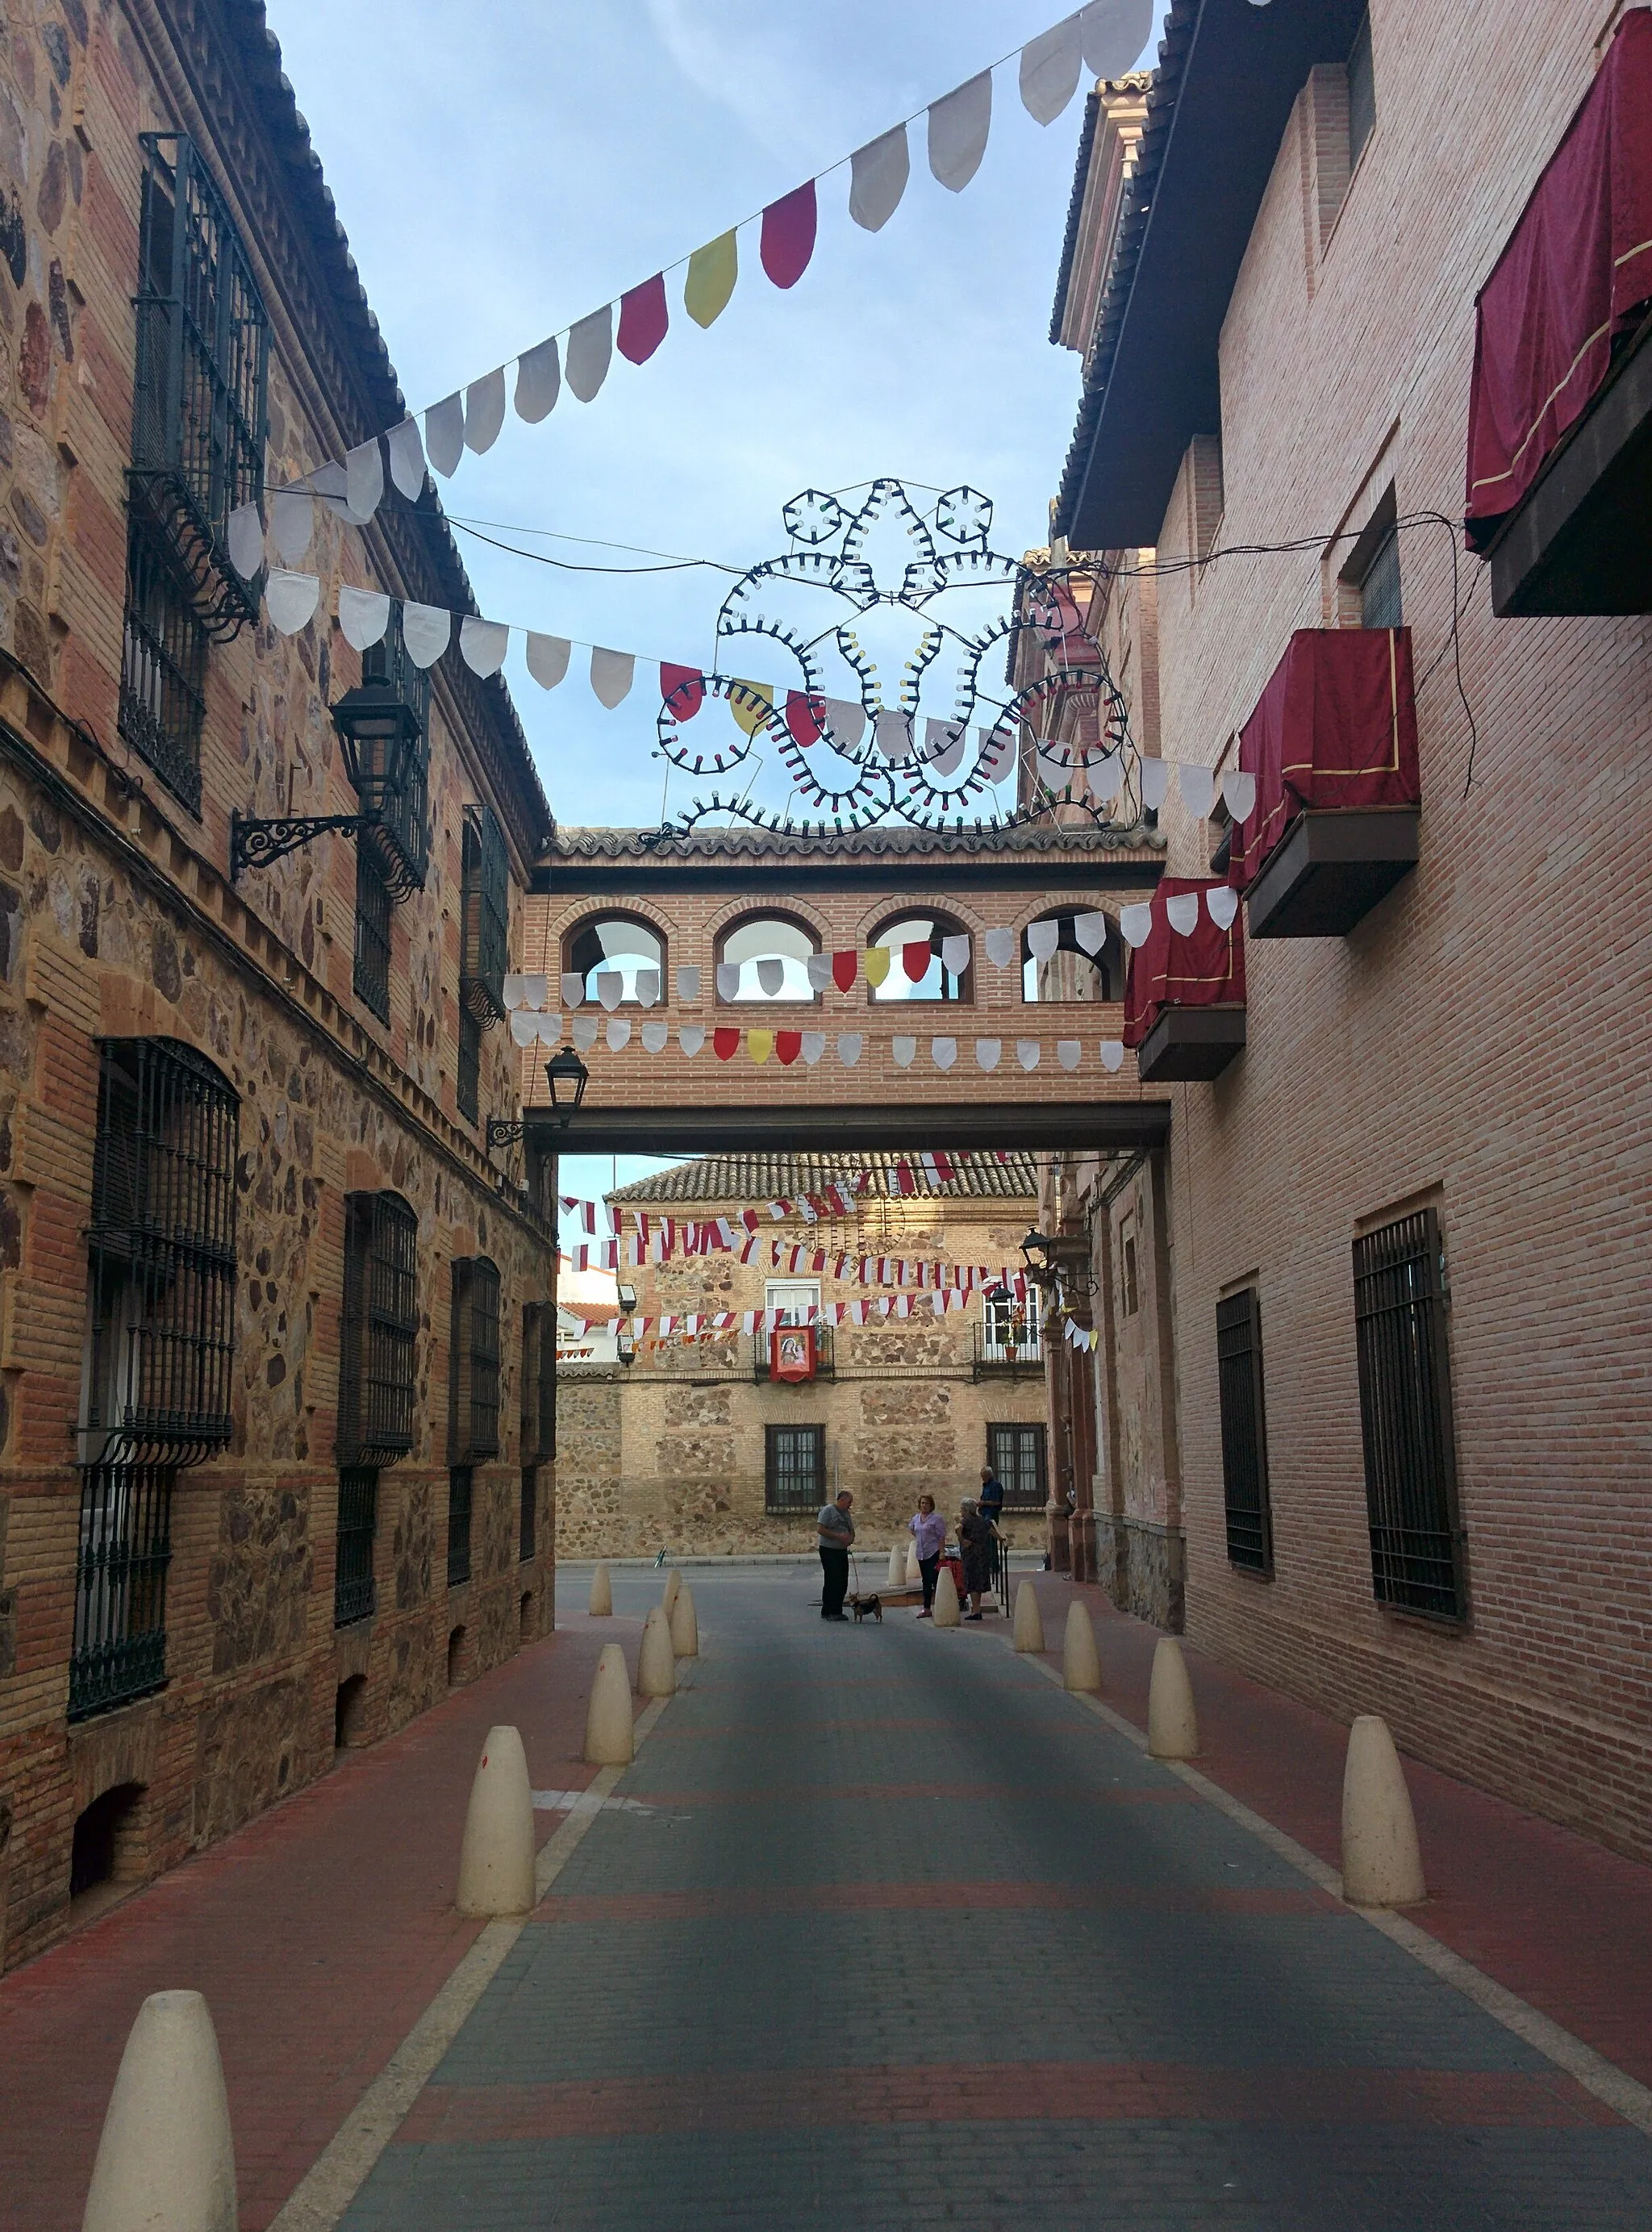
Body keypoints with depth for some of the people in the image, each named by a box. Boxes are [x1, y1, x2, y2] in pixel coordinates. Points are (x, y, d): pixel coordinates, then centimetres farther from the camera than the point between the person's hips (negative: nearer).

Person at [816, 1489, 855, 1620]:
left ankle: (837, 1611, 14)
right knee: (832, 1581, -9)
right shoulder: (828, 1510, -8)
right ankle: (828, 1612, -4)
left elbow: (851, 1531, 24)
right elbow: (820, 1529, -17)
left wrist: (850, 1538, 0)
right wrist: (838, 1536, -20)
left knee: (842, 1583, 6)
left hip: (842, 1551, 8)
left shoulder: (846, 1513, 17)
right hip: (829, 1551, -8)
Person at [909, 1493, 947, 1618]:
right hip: (921, 1554, 7)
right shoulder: (915, 1518, 12)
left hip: (933, 1553, -7)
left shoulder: (936, 1518, -8)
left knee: (934, 1580, -10)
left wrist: (941, 1553, -16)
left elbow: (942, 1537, -11)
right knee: (926, 1581, 11)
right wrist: (909, 1525, 11)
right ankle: (927, 1609, 16)